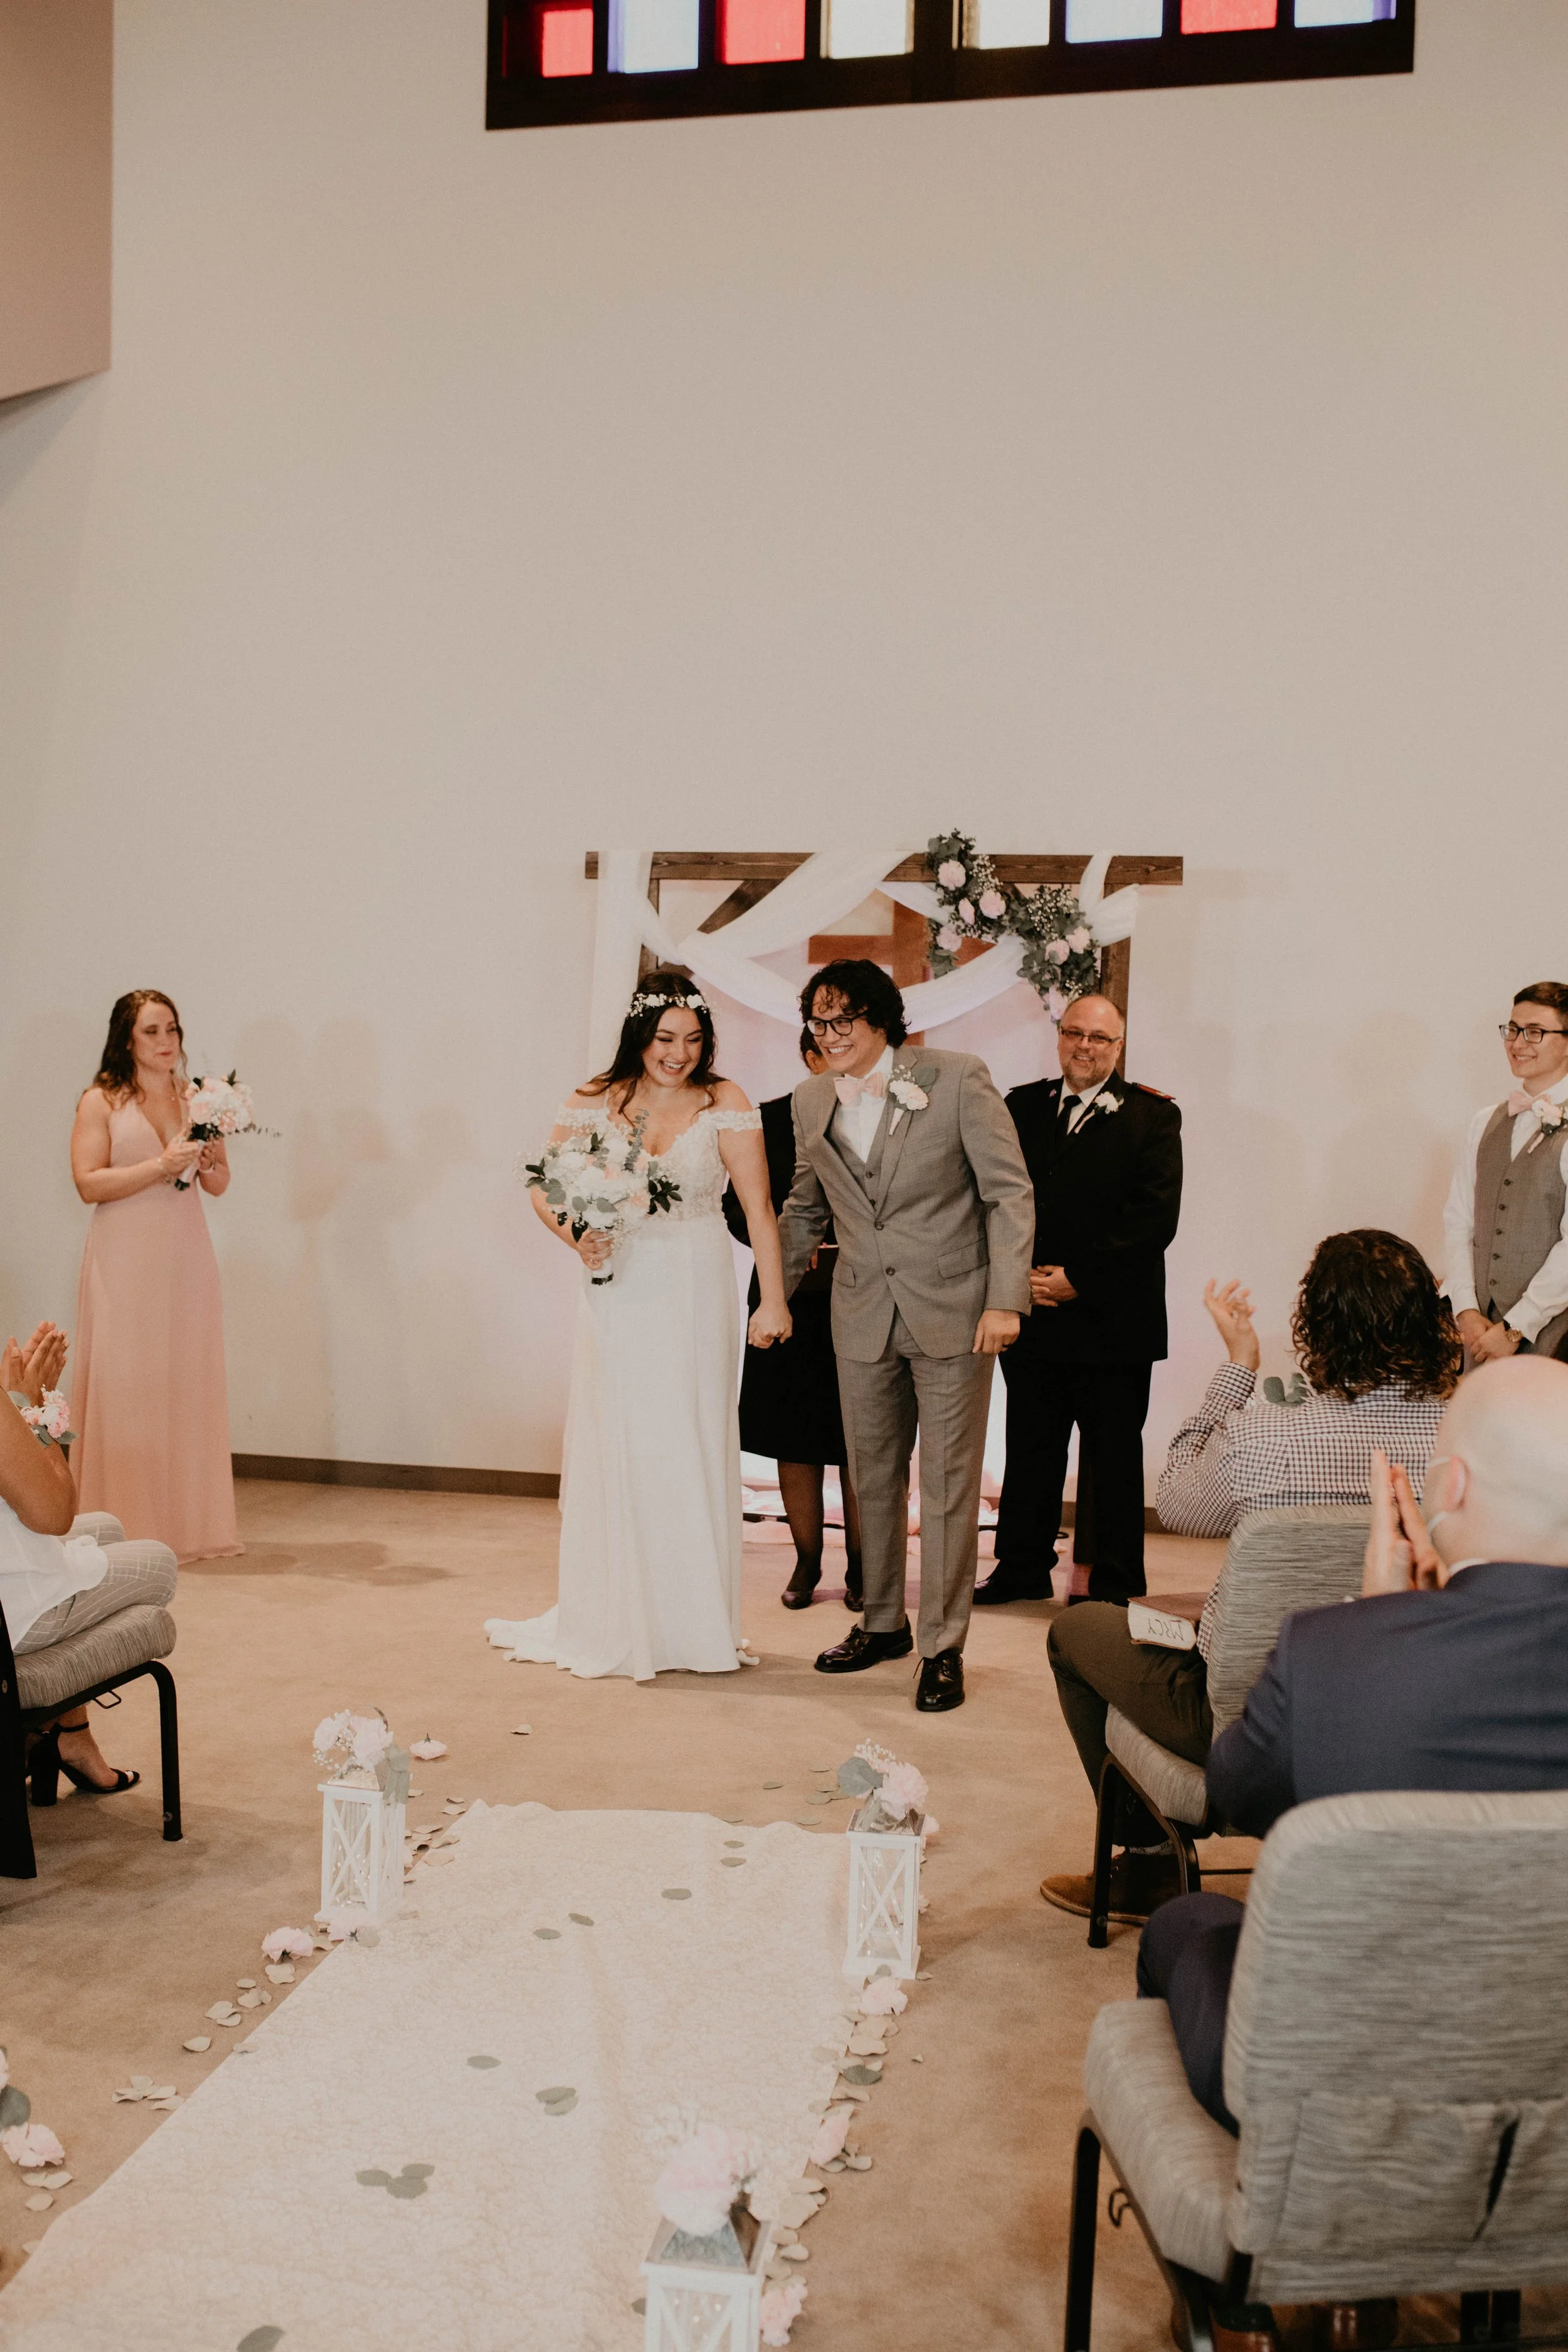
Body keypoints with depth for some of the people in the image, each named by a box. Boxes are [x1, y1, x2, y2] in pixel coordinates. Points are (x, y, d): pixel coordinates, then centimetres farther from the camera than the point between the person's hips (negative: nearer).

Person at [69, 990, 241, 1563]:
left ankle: (191, 1522, 11)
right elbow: (89, 1183, -9)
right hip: (126, 1261, -4)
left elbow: (219, 1185, 15)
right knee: (125, 1384, -4)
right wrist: (161, 1167, -15)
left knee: (190, 1381, 3)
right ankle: (128, 1527, 3)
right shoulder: (101, 1102, 0)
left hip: (186, 1257, 4)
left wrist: (209, 1161, -6)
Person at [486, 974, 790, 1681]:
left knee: (690, 1449, 4)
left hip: (694, 1300, -2)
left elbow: (759, 1207, -7)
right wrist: (576, 1236, -13)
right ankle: (610, 1622, 18)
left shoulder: (723, 1104, -4)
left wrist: (774, 1301, -12)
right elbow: (545, 1186, 7)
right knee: (611, 1448, 5)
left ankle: (692, 1625, 17)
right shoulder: (594, 1102, 2)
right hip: (617, 1297, 2)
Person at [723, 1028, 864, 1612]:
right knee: (795, 1443, 7)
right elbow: (738, 1207, 7)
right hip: (792, 1305, 1)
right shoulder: (770, 1120, 4)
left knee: (859, 1449, 3)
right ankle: (806, 1562, 23)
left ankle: (860, 1568, 17)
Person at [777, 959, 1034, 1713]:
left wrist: (1005, 1300, -16)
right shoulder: (811, 1101, 4)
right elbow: (804, 1208, 18)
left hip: (952, 1311, -4)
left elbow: (1010, 1193, -9)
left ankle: (942, 1648, 14)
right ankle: (883, 1623, 32)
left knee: (948, 1486, 1)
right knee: (872, 1479, 14)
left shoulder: (958, 1080, -11)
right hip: (863, 1313, 5)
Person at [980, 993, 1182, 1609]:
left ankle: (1115, 1584, 17)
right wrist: (1018, 1273, -10)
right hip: (1032, 1313, 3)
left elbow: (1156, 1218, -10)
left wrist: (1079, 1278, -14)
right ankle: (1023, 1569, 26)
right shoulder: (1021, 1108, 10)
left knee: (1113, 1458, 6)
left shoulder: (1152, 1117, -1)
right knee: (1030, 1449, 13)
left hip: (1114, 1320, -3)